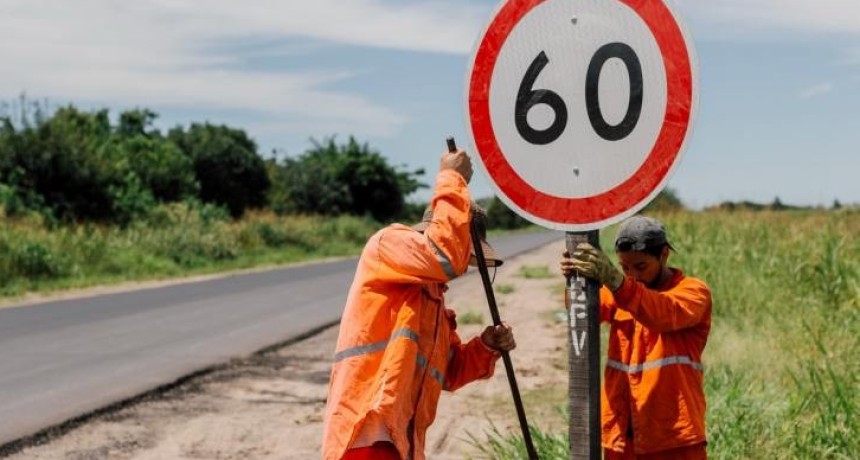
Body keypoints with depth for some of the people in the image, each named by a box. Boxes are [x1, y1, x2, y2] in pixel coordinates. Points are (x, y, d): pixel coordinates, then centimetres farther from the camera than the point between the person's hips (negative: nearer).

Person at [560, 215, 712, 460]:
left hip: (673, 438, -4)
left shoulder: (694, 292, -4)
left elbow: (666, 313, -27)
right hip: (621, 434, 4)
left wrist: (615, 280, -43)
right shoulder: (620, 290, 11)